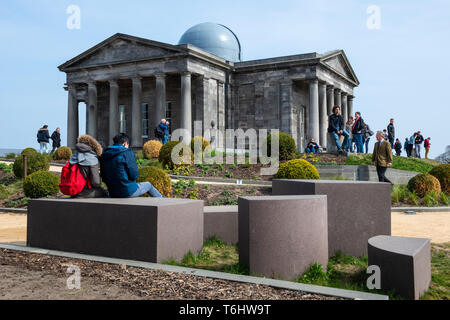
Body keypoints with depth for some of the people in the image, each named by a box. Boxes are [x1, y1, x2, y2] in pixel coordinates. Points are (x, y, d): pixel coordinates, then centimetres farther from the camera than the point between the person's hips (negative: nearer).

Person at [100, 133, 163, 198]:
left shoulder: (104, 156, 6)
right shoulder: (127, 153, -14)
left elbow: (104, 178, 11)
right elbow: (134, 175, -14)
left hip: (114, 195, 6)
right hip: (129, 191, -6)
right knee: (149, 185, 21)